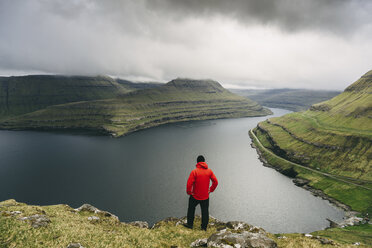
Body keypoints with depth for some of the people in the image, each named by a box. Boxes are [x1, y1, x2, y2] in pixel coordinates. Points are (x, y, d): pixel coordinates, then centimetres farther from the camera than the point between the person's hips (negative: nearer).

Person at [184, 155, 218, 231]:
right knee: (205, 211, 16)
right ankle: (204, 227, 24)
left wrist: (189, 192, -5)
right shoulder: (209, 171, -6)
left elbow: (189, 184, -20)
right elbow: (215, 182, -4)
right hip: (205, 196, 2)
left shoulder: (194, 171, -17)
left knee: (191, 209, 20)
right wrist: (211, 190, 7)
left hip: (195, 196, -2)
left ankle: (190, 224, 28)